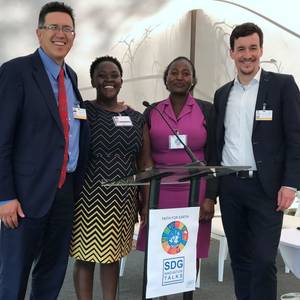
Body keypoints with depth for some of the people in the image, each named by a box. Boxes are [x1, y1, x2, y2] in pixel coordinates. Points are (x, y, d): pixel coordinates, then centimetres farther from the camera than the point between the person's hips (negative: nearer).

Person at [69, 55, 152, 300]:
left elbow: (145, 163, 8)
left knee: (113, 255, 15)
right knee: (86, 255, 6)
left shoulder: (136, 119, 8)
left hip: (122, 200, 4)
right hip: (88, 197, -3)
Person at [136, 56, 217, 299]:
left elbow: (213, 156, 1)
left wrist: (210, 197, -5)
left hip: (194, 193, -1)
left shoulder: (207, 110, 2)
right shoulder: (151, 112, 6)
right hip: (158, 192, 1)